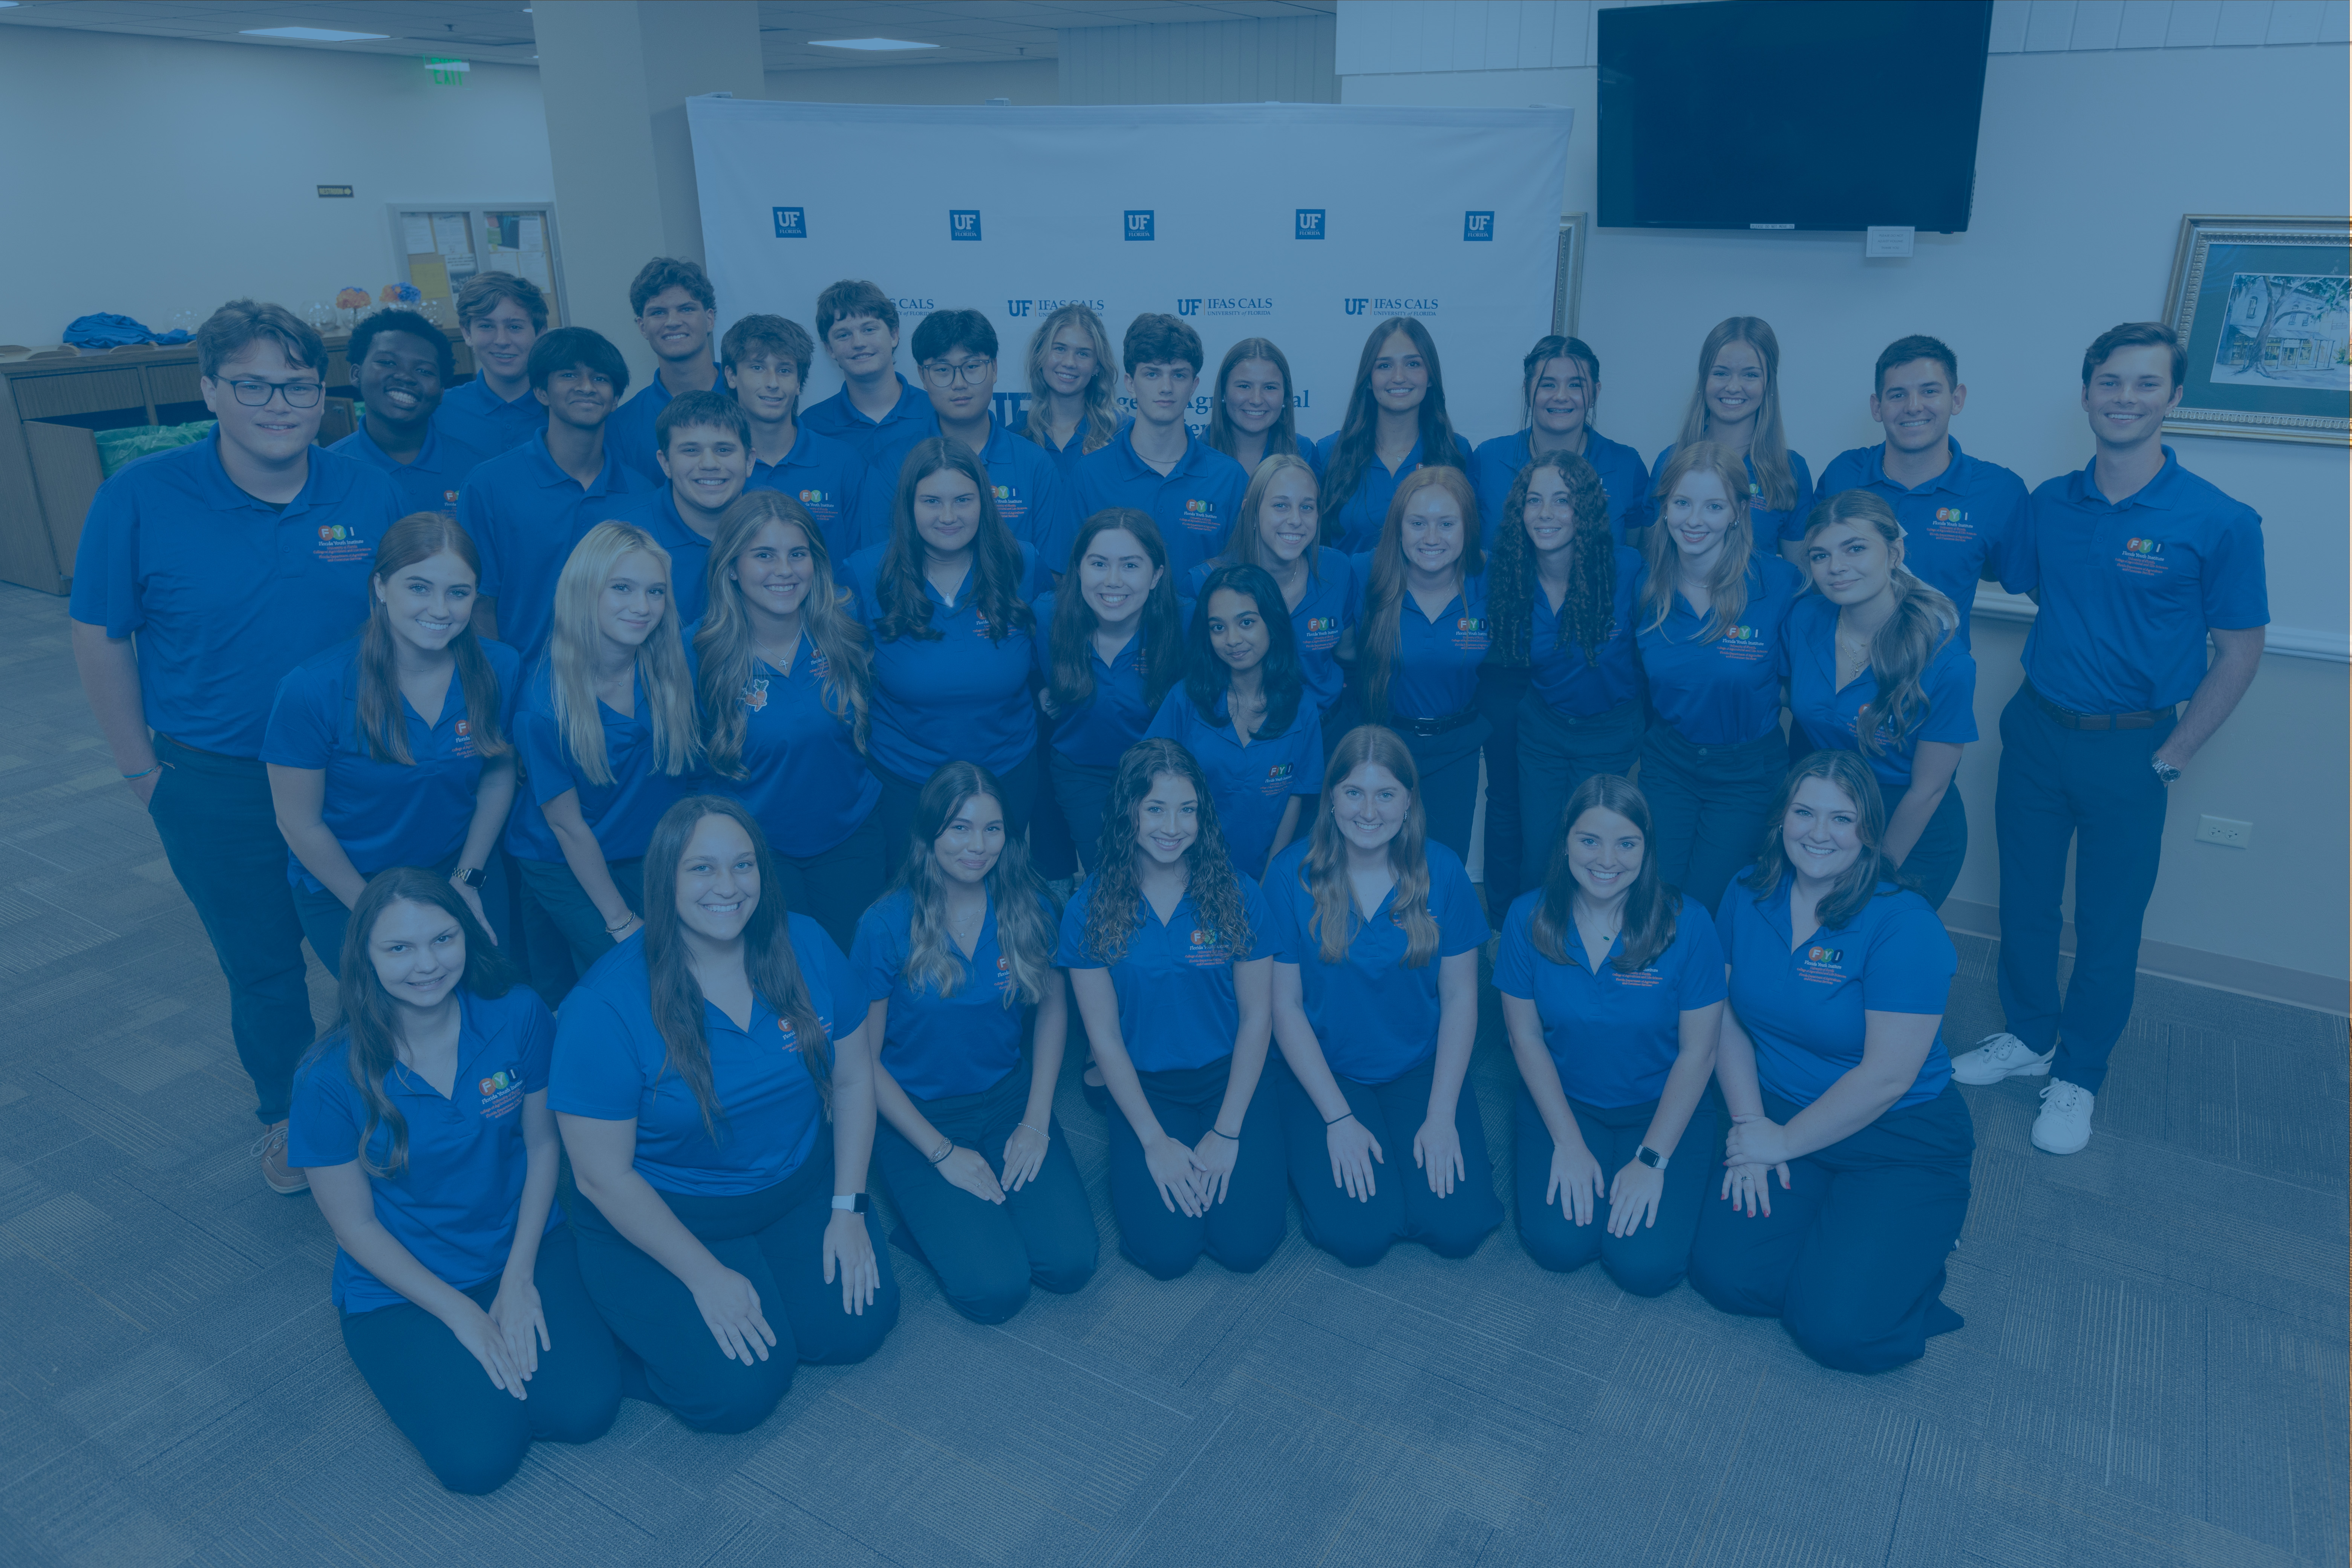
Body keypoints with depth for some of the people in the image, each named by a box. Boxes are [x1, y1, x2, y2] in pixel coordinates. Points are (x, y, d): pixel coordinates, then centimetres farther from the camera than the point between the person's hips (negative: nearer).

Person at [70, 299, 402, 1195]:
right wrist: (143, 772, -1)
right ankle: (287, 1114, 38)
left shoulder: (369, 496, -7)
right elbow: (100, 637, -3)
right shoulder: (141, 499, -11)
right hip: (217, 784, -1)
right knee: (262, 967, 13)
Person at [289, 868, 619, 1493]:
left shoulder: (517, 1015, -14)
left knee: (586, 1407, -16)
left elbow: (543, 1144, -2)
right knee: (480, 1456, -17)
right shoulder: (331, 1076, -19)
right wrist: (463, 1316, -14)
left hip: (521, 1245, 2)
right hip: (401, 1279, -1)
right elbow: (356, 1226, -10)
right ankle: (411, 1368, 13)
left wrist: (519, 1276, -10)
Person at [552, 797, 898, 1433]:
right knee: (739, 1390, -16)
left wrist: (848, 1208, -6)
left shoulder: (806, 947, -9)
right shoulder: (607, 1005, -23)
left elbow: (853, 1077, 0)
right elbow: (604, 1177, -17)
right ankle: (651, 1324, 14)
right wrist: (705, 1276, -18)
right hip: (660, 1216, -4)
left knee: (857, 1327, -10)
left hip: (801, 1187, 4)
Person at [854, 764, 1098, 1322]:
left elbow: (1054, 1005, 7)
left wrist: (1037, 1120, -3)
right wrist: (942, 1153, -13)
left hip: (1009, 1097, 3)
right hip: (917, 1113, -3)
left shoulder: (1029, 907, -8)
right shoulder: (886, 926, -17)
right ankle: (939, 1221, 12)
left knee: (1070, 1261, -14)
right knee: (995, 1288, -19)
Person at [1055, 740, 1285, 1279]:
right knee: (1167, 1251, -17)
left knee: (1247, 1243, -15)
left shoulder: (1237, 896, -8)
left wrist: (1227, 1132, -10)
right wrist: (1154, 1140, -11)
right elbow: (1104, 1035, -5)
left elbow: (1257, 1017, -4)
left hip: (1230, 1076, 0)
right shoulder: (1089, 908, -8)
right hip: (1145, 1085, 0)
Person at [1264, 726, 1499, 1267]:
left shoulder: (1442, 871, -8)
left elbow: (1459, 998, -3)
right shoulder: (1292, 874, -12)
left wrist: (1442, 1115, -10)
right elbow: (1286, 1005, -8)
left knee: (1459, 1227, -14)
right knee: (1359, 1234, -17)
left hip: (1422, 1069, 2)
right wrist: (1338, 1118, -13)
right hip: (1325, 1072, -1)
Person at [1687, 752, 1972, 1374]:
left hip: (1899, 1141, -4)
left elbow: (1887, 1077, -20)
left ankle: (1910, 1244, 14)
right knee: (1723, 1272, -15)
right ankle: (1832, 1230, 14)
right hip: (1779, 1121, 5)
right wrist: (1751, 1124, -9)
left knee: (1838, 1329, -17)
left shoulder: (1905, 927, -18)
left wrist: (1782, 1143, -14)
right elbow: (1727, 1017, 2)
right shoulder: (1749, 896, -1)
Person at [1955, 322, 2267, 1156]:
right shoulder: (2050, 503, 0)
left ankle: (2078, 1075, 26)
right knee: (2024, 899, 14)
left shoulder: (2219, 522, -12)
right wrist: (2033, 710, 4)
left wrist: (2169, 759, -7)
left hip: (2129, 749, -3)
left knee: (2108, 924, 8)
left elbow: (2240, 651, -6)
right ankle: (2027, 1034, 35)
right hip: (2036, 731, 3)